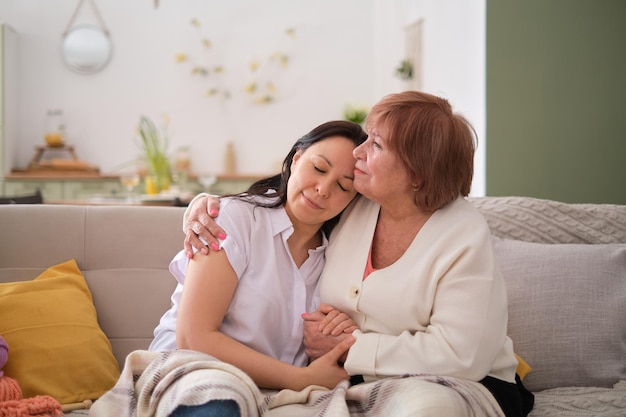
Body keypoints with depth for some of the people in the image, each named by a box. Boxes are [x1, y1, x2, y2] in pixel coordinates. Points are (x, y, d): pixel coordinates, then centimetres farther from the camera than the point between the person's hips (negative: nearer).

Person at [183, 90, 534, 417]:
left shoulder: (466, 236, -14)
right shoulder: (348, 204, 2)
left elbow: (460, 354, -20)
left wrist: (348, 348, -15)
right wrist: (206, 205, -3)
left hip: (456, 386, -2)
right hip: (356, 383, 3)